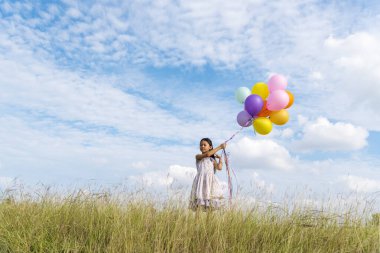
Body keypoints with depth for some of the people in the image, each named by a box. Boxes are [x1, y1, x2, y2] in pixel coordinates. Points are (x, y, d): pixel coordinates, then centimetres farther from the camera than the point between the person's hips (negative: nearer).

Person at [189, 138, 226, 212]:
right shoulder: (198, 157, 10)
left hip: (210, 181, 2)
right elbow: (207, 154, -9)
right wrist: (219, 147, -3)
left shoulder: (212, 160, 18)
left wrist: (220, 158, 14)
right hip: (201, 181, -2)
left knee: (211, 207, -5)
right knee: (200, 206, -8)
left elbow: (219, 168, 0)